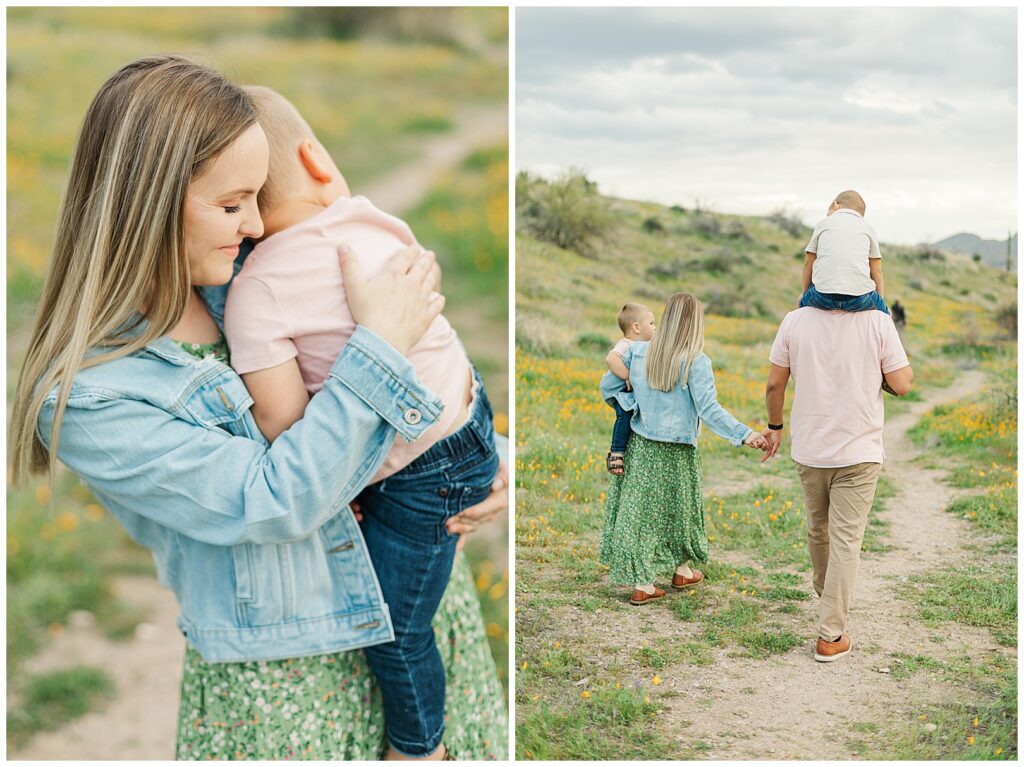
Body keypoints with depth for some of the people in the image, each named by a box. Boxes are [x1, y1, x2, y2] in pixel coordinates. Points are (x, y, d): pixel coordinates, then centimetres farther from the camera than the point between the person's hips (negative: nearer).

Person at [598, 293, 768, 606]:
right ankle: (683, 571, 36)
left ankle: (642, 583, 9)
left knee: (640, 509, 10)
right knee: (680, 508, 17)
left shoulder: (638, 351, -4)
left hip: (640, 446, 3)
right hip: (677, 451, -3)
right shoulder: (696, 362, -17)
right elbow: (709, 410, -21)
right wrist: (745, 434, -22)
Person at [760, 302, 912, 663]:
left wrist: (774, 426, 16)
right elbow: (902, 384, -8)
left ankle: (826, 594, 46)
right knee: (845, 541, 0)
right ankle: (830, 636, 0)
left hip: (810, 451, 3)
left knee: (818, 530, 22)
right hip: (859, 453, -3)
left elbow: (774, 383, 0)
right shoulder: (878, 323, -12)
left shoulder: (795, 321, -5)